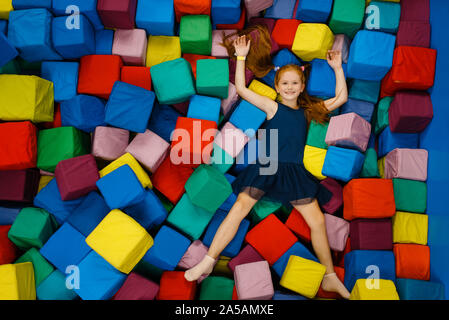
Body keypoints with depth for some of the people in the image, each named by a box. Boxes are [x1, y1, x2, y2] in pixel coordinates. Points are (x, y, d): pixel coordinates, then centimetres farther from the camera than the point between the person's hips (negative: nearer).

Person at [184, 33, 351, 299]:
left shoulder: (308, 111, 15)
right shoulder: (272, 107, 7)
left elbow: (341, 98, 18)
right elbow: (241, 89, 1)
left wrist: (338, 68, 17)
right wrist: (241, 57, 2)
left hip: (294, 173, 3)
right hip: (266, 168, -2)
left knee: (317, 221, -3)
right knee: (241, 206, -18)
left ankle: (330, 278, 14)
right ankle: (208, 262, -10)